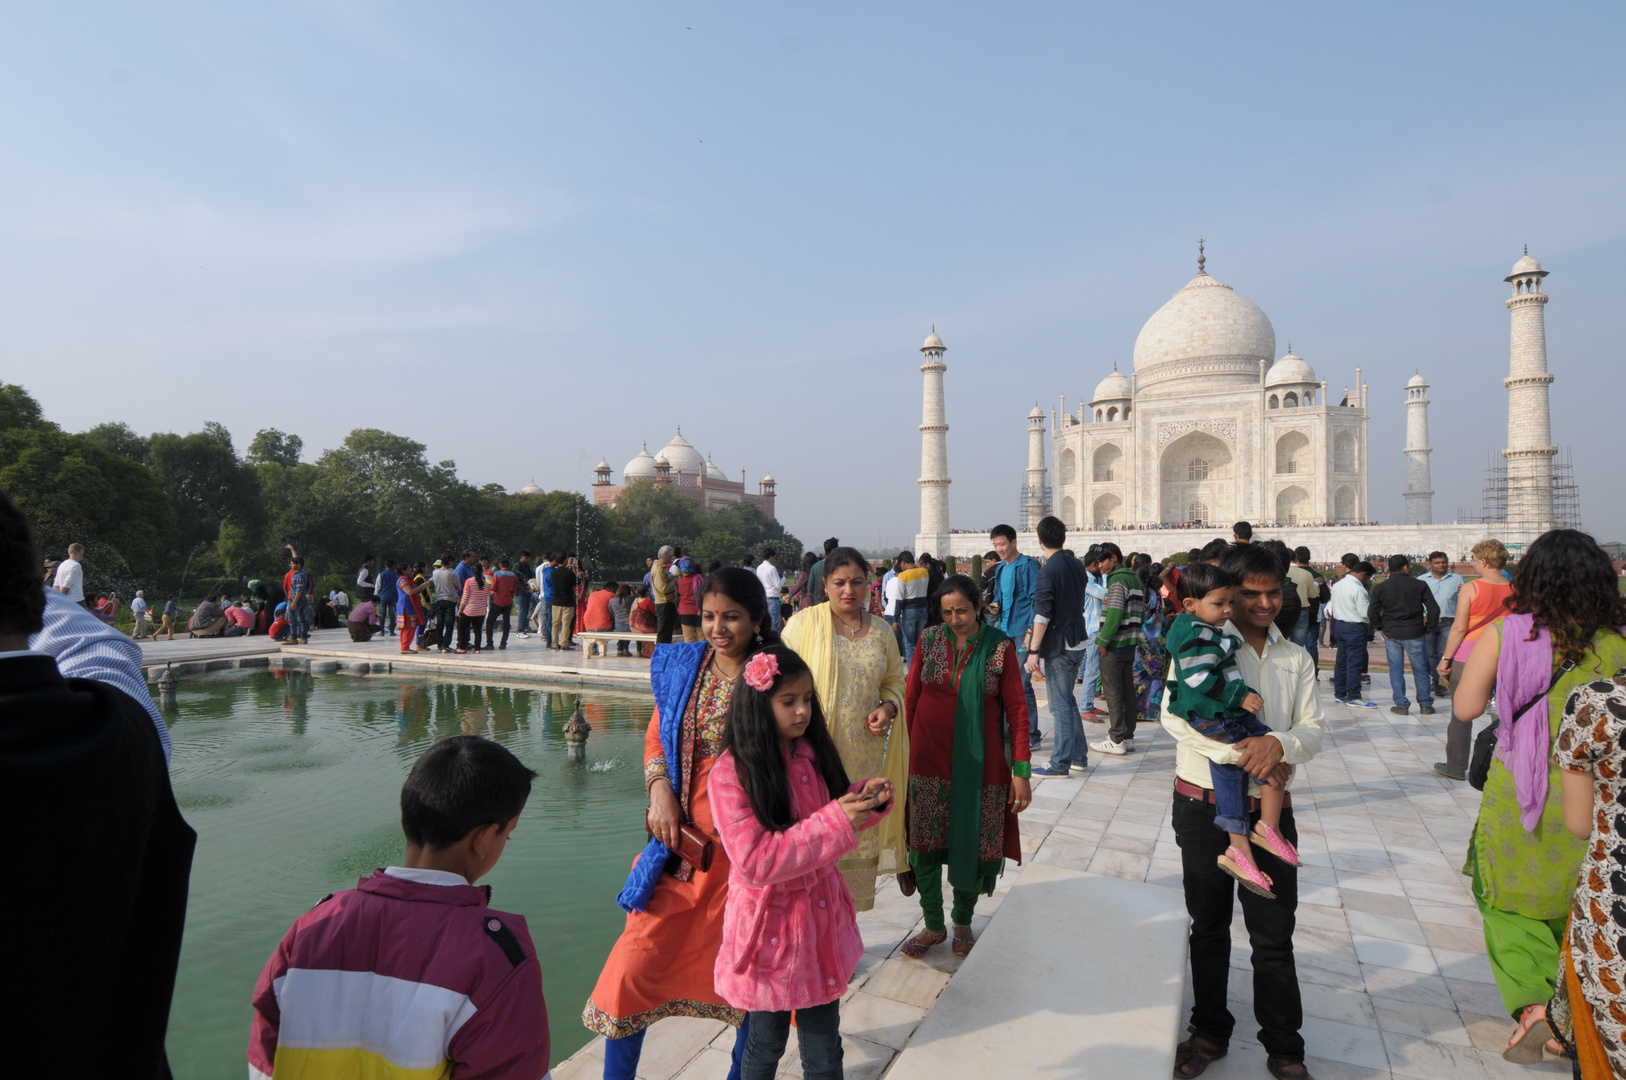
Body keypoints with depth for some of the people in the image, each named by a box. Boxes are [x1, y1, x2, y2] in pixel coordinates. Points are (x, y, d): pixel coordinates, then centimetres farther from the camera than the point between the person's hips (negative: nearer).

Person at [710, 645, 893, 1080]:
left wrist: (867, 799, -9)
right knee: (766, 1042, 17)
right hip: (770, 925, -5)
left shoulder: (814, 754, -1)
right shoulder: (731, 774, -20)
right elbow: (754, 862, -25)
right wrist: (835, 822, -30)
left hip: (822, 916, 5)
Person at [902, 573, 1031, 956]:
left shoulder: (1000, 646, -5)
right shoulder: (929, 640, 1)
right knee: (924, 846, 5)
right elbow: (911, 699, 5)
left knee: (974, 847, 7)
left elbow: (1017, 709, -4)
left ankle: (962, 921, 33)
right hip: (929, 762, 2)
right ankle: (934, 925, 27)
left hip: (979, 764, -1)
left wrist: (1022, 771, -7)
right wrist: (904, 754, 4)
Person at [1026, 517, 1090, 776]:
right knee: (1068, 700, 18)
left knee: (1060, 704, -3)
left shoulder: (1047, 571, -16)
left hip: (1059, 645, -8)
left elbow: (1042, 614, -20)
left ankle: (1061, 763, 2)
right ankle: (1078, 756, 24)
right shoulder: (1077, 565, 9)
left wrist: (1034, 650, -17)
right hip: (1078, 641, 8)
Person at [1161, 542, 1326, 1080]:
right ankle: (1210, 1032, 32)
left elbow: (1314, 728, 4)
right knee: (1209, 927, 13)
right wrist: (1237, 752, -24)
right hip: (1205, 802, -3)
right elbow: (1174, 712, -15)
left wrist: (1279, 744, -18)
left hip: (1270, 806, 3)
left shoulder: (1295, 657, 10)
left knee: (1274, 934, 9)